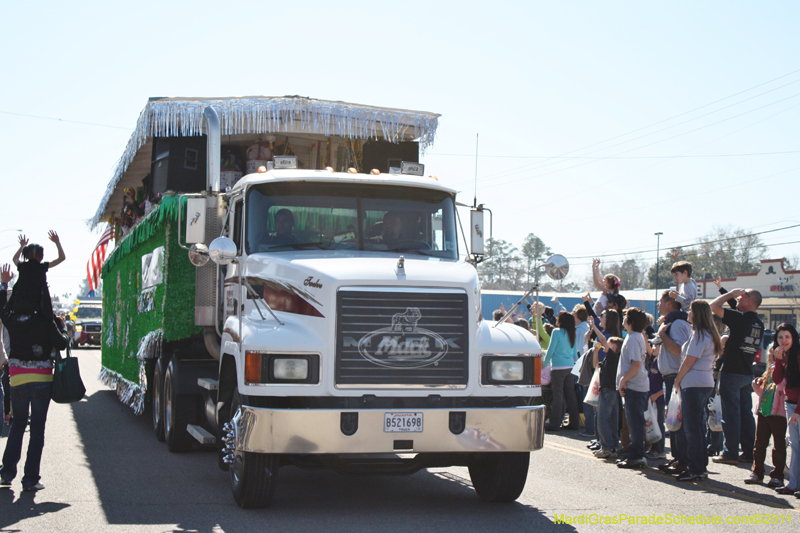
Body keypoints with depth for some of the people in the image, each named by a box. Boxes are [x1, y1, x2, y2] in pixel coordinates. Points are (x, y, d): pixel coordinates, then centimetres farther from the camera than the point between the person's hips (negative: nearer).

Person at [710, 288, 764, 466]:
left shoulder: (740, 319, -17)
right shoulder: (759, 323, 9)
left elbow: (714, 306, -19)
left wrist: (731, 293, -7)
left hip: (731, 373, -8)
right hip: (748, 373, 8)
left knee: (731, 413, -3)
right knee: (746, 413, 12)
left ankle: (730, 453, -1)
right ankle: (749, 452, 14)